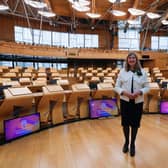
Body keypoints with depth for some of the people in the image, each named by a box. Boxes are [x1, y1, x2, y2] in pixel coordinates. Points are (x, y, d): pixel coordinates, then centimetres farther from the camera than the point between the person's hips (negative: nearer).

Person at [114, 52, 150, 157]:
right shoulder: (122, 72, 1)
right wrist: (124, 92, -17)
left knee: (135, 123, 9)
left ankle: (132, 144, 31)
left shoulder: (142, 72, 2)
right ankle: (126, 142, 34)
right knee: (125, 122, 10)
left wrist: (139, 92, -17)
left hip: (138, 102, 0)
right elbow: (117, 86, 1)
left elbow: (147, 87, 3)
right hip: (125, 101, 0)